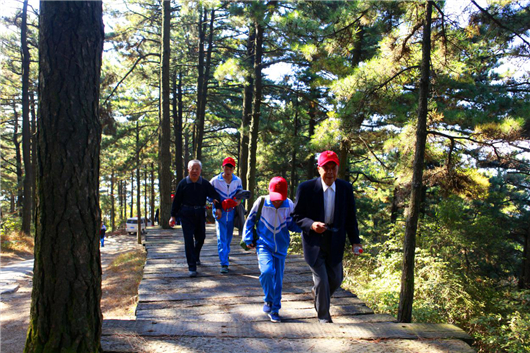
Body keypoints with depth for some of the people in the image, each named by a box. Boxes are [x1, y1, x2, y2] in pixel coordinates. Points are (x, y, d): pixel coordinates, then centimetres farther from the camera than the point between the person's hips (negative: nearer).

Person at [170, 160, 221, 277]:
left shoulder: (205, 183, 0)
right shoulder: (183, 183, -2)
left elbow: (215, 196, 5)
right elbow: (176, 200, 2)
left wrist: (218, 208, -9)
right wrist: (173, 216, 1)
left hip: (200, 214, 2)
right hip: (186, 214, -2)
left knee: (201, 238, 13)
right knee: (189, 240, -5)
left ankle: (196, 257, 44)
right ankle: (192, 267, -1)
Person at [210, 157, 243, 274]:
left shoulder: (237, 180, 5)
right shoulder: (215, 180, -3)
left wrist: (238, 201, -9)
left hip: (231, 212, 3)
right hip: (220, 212, -3)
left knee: (228, 236, 14)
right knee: (221, 238, -10)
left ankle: (225, 254, 40)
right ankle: (224, 264, -9)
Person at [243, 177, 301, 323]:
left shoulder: (289, 205, -6)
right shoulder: (261, 202, -10)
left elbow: (292, 224, 6)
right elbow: (250, 220, 4)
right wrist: (248, 239, 3)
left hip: (281, 248, 2)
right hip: (264, 245, -2)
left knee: (278, 280, 6)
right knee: (267, 271, -23)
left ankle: (275, 309, 26)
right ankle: (268, 300, 5)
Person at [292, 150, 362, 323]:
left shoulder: (346, 188, -3)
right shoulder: (306, 188, -14)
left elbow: (350, 217, 5)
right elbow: (297, 216, -8)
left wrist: (355, 241, 0)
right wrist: (311, 225, -27)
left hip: (335, 243, 4)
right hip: (314, 242, -4)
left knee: (336, 279, 14)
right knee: (321, 280, 1)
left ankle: (317, 292, 48)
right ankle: (323, 316, 25)